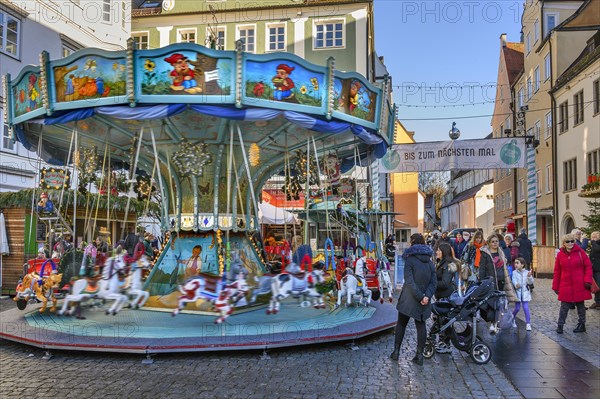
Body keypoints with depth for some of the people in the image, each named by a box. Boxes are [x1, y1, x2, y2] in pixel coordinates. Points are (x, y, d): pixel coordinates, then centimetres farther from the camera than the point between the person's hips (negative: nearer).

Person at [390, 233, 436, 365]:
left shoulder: (410, 260, -11)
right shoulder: (430, 263, 6)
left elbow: (410, 282, -20)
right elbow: (433, 282, 0)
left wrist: (420, 297, -17)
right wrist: (427, 296, -11)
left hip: (408, 299, -4)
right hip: (424, 303, 4)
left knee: (401, 324, 11)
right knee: (421, 325, 11)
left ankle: (396, 352, 18)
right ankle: (420, 355, 11)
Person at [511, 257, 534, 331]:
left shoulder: (527, 272, 1)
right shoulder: (514, 273, -2)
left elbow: (530, 283, -3)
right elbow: (514, 280, -15)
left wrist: (529, 277, -22)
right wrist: (516, 285, -36)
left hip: (525, 293, 1)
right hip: (517, 292, 0)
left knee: (526, 308, -6)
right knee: (517, 308, 3)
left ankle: (528, 323, 0)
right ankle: (512, 319, 30)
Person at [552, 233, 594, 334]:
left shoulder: (580, 252, -4)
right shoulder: (560, 254, 1)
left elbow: (588, 266, 0)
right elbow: (557, 272, 6)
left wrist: (587, 280, -10)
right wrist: (555, 286, 6)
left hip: (579, 285, -1)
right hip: (566, 286, 1)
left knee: (580, 305, 12)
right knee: (564, 306, 2)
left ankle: (582, 325, 25)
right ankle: (560, 325, 11)